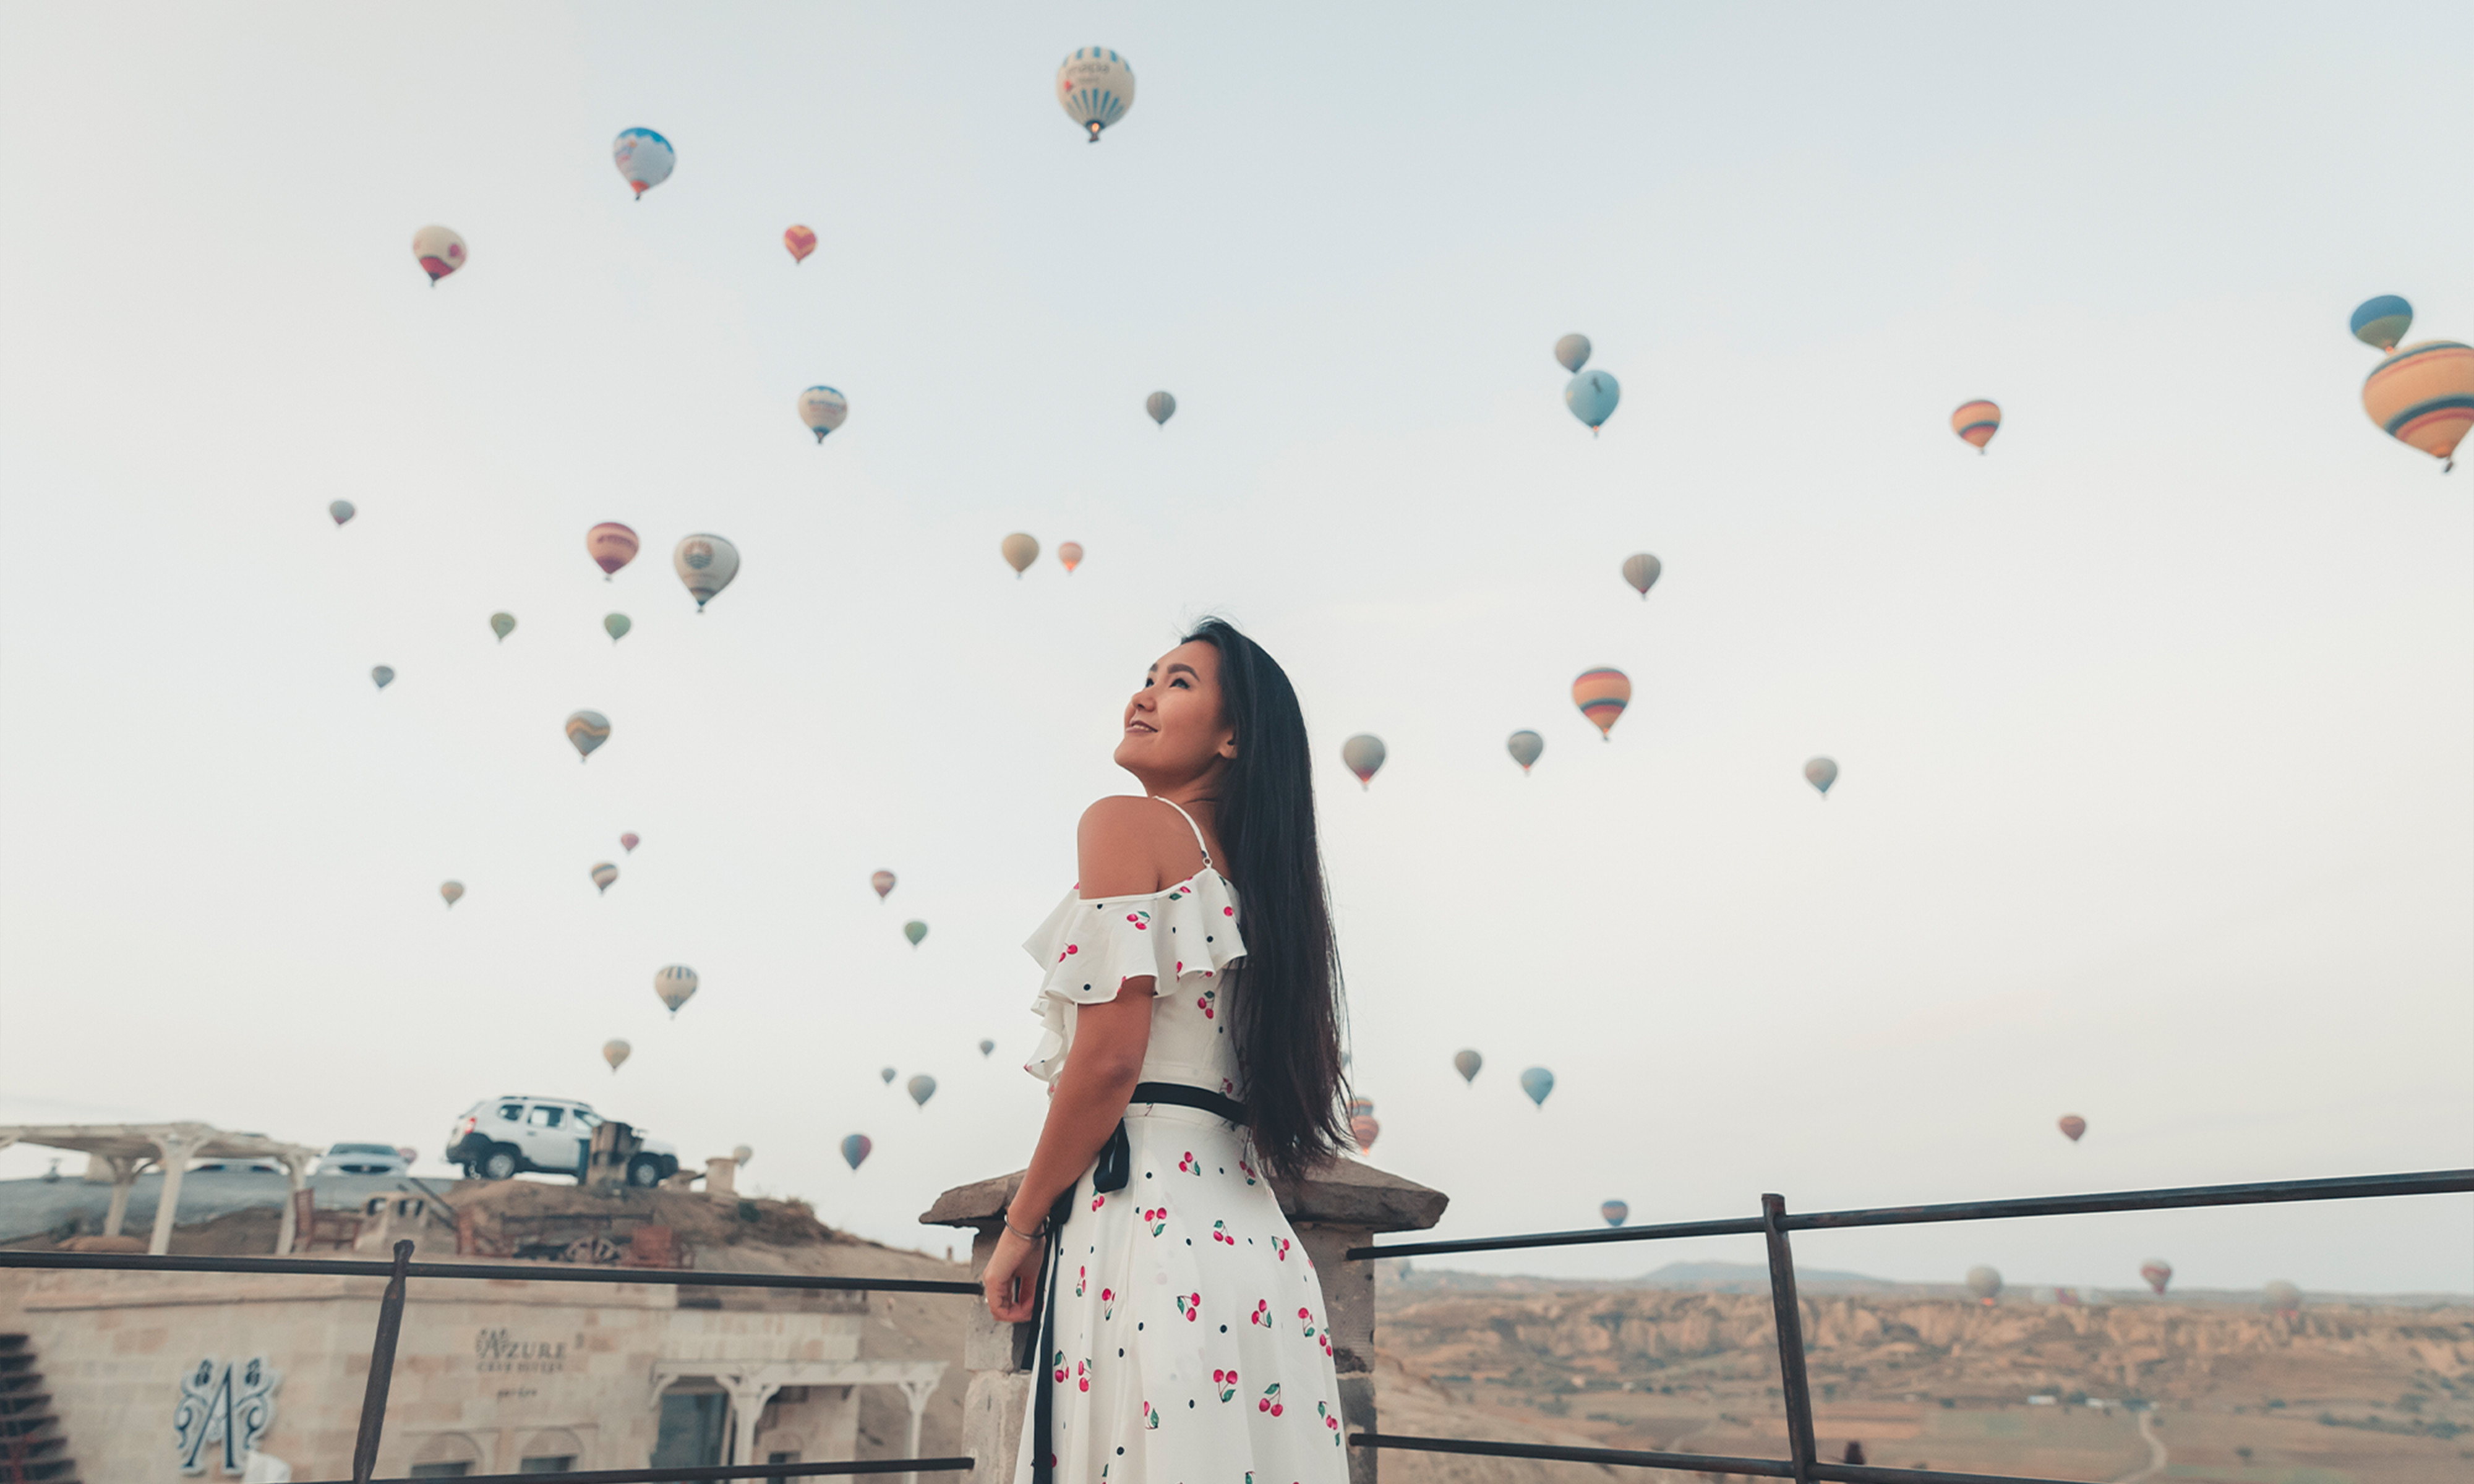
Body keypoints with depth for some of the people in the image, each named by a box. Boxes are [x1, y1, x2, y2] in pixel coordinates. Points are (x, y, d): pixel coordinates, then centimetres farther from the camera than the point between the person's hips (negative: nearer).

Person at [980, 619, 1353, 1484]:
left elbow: (1108, 1058, -15)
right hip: (1252, 1233, 8)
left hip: (1144, 1210, -8)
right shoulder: (1259, 871, 17)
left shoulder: (1126, 825, -5)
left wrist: (1022, 1226, -4)